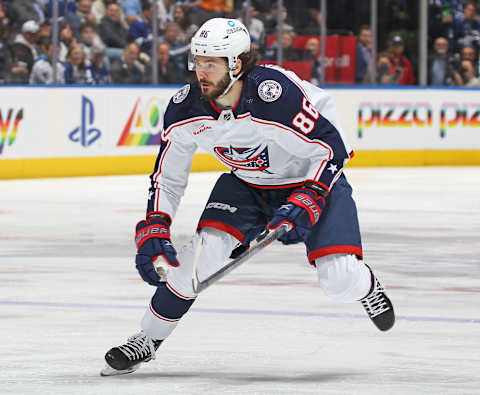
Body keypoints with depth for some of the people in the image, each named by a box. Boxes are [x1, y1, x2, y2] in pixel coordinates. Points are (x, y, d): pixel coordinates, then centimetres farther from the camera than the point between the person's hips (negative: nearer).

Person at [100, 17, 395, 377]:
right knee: (205, 250, -18)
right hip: (245, 183, 4)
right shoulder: (185, 108, -18)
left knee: (340, 280, -17)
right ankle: (147, 340, 0)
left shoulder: (278, 94, -35)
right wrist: (152, 232, -16)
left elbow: (332, 149, -24)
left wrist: (306, 202, -33)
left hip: (313, 178, -4)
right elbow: (167, 177, -5)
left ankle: (366, 287, 23)